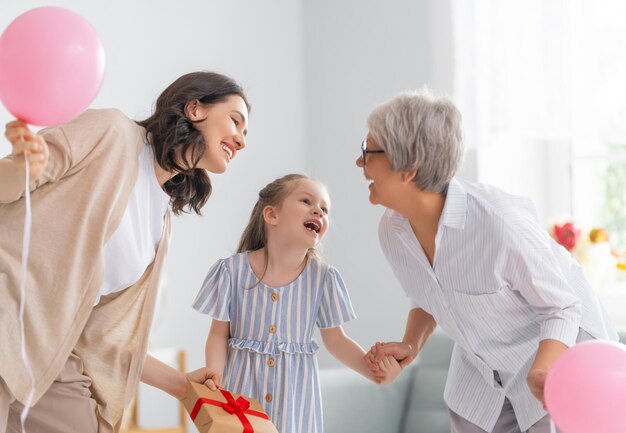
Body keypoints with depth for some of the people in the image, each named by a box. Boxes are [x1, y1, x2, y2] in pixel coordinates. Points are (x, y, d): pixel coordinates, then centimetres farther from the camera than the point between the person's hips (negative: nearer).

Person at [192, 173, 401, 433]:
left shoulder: (323, 278, -7)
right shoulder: (233, 270, -10)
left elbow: (336, 340, -1)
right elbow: (219, 334, -3)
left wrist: (370, 367, -17)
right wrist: (215, 375, -19)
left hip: (294, 395, 1)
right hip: (243, 387, -1)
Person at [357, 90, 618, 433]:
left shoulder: (499, 220, -34)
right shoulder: (392, 229, -13)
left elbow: (563, 307, -22)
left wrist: (542, 371, -40)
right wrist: (410, 346, -12)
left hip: (558, 352, -6)